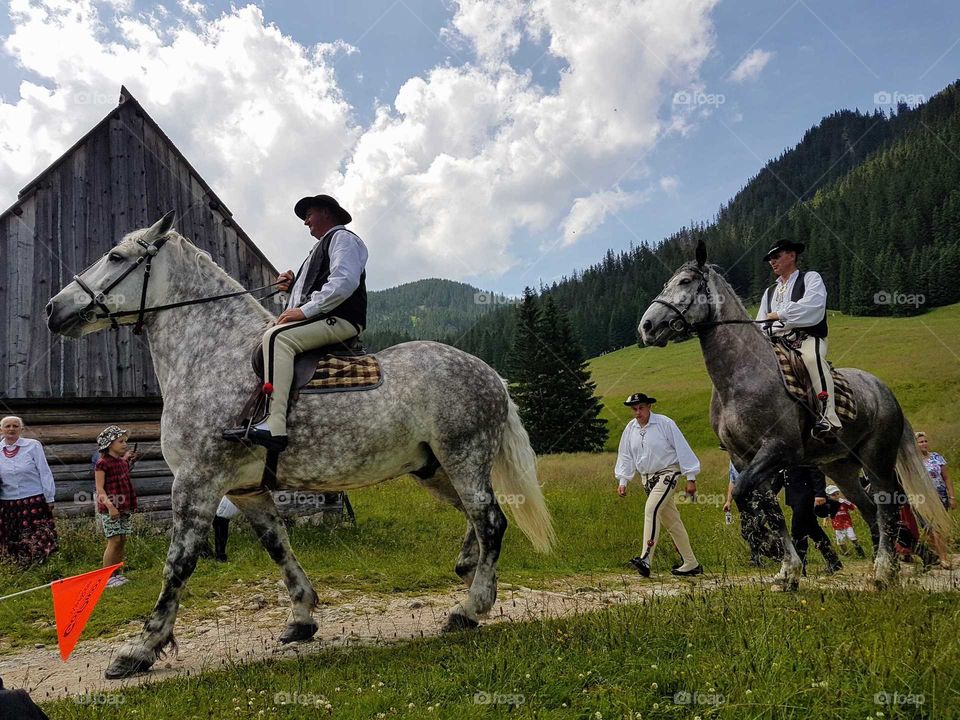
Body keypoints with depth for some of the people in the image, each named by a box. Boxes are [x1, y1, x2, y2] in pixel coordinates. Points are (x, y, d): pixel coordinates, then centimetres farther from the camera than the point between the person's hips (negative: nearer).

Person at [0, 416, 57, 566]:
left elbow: (44, 473, -2)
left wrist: (49, 498, -2)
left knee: (38, 543, -3)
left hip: (34, 502, -3)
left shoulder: (33, 446, -4)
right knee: (13, 545, 9)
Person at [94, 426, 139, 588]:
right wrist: (110, 506, -24)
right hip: (109, 509, -8)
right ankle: (106, 577, -1)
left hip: (123, 508, 8)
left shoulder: (123, 461, 13)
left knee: (122, 540, 9)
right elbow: (100, 489, -14)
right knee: (114, 541, -8)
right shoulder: (102, 463, -10)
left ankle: (117, 574, 17)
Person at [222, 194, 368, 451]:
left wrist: (305, 310, -21)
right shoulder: (321, 247, 33)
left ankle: (274, 426, -43)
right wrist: (294, 285, 14)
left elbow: (344, 283, -17)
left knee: (277, 336, -31)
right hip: (319, 318, 11)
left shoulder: (343, 238, 2)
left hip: (339, 320, -11)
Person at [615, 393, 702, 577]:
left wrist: (691, 479, -9)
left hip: (667, 473, -6)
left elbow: (682, 449, -8)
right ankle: (691, 564, 18)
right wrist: (622, 481, 5)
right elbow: (625, 456, 13)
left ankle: (646, 560, -31)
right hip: (647, 478, 6)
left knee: (651, 510, -25)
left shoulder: (665, 423, -10)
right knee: (671, 521, 10)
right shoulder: (630, 429, 6)